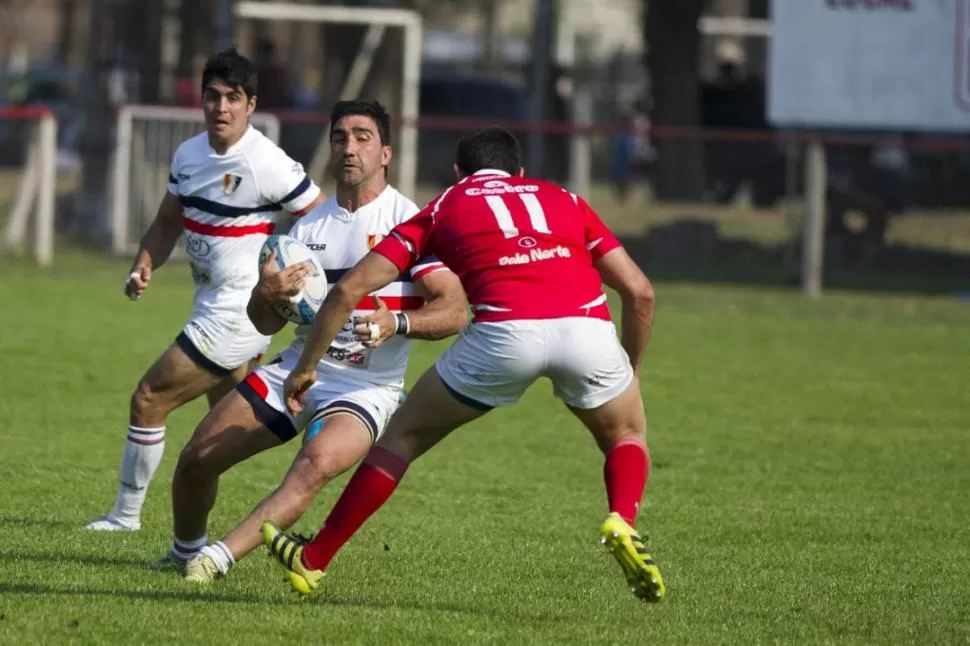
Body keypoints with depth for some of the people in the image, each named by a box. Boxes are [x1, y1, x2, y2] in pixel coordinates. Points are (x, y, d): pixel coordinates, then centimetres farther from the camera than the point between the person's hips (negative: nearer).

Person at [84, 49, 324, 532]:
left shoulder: (267, 164, -19)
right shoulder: (188, 155, 5)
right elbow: (168, 223, 17)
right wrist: (144, 266, -1)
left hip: (235, 315, -8)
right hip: (212, 307, 8)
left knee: (148, 401, -4)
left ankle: (126, 514, 11)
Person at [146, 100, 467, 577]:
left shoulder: (409, 221, -7)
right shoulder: (309, 225, 9)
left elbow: (453, 310, -15)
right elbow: (265, 324, 9)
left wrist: (397, 323, -34)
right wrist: (266, 294, -15)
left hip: (366, 387, -5)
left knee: (318, 463, -35)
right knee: (197, 459, 0)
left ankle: (219, 557, -38)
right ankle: (185, 552, 27)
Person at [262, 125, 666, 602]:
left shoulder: (443, 209, 26)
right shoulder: (564, 200, 31)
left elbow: (348, 289, 20)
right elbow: (639, 291, 23)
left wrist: (305, 367, 30)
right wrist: (630, 371, 36)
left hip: (505, 331, -1)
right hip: (587, 327, 1)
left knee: (406, 435, 21)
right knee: (626, 434, 30)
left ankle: (313, 561, 24)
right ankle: (622, 523, 0)